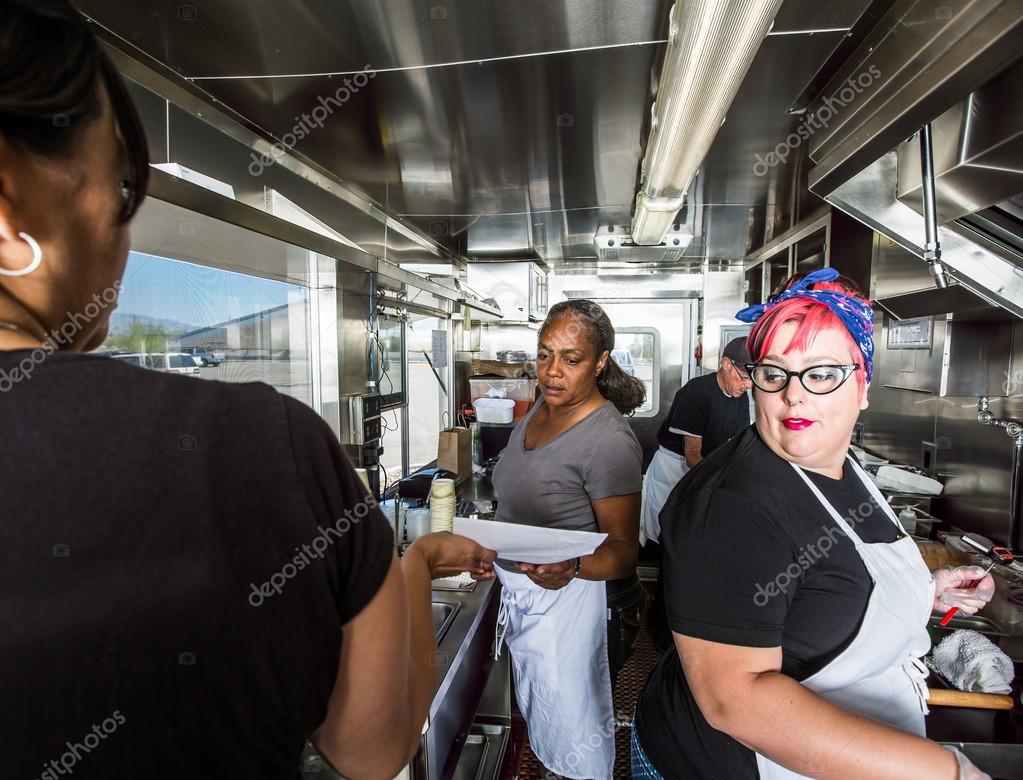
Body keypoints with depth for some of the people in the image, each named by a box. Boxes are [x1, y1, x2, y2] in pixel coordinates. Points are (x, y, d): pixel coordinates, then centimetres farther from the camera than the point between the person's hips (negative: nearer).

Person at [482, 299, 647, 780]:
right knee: (536, 718, 28)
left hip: (572, 600, -8)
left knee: (574, 740, 12)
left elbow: (624, 550, -22)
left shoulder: (608, 440, -25)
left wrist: (570, 566, -40)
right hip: (522, 595, 8)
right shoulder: (541, 408, 0)